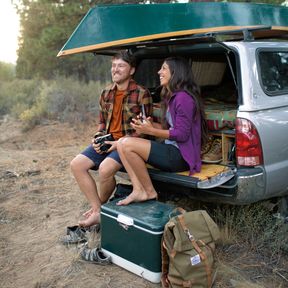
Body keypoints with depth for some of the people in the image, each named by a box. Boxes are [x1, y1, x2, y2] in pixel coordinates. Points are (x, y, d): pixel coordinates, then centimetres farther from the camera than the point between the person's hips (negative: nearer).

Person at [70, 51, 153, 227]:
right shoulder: (106, 93, 11)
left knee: (105, 168, -32)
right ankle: (98, 212, -6)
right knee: (77, 164, -10)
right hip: (107, 141, 7)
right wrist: (98, 138, -1)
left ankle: (100, 206, -1)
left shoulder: (141, 93, -9)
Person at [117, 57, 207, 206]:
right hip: (172, 150, 10)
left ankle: (149, 191, -7)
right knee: (122, 143, -2)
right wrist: (151, 125, 2)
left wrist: (151, 131, -14)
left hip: (181, 156, -10)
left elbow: (181, 134, -18)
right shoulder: (172, 97, 18)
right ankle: (138, 190, -13)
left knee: (127, 144, -20)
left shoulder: (183, 97, -13)